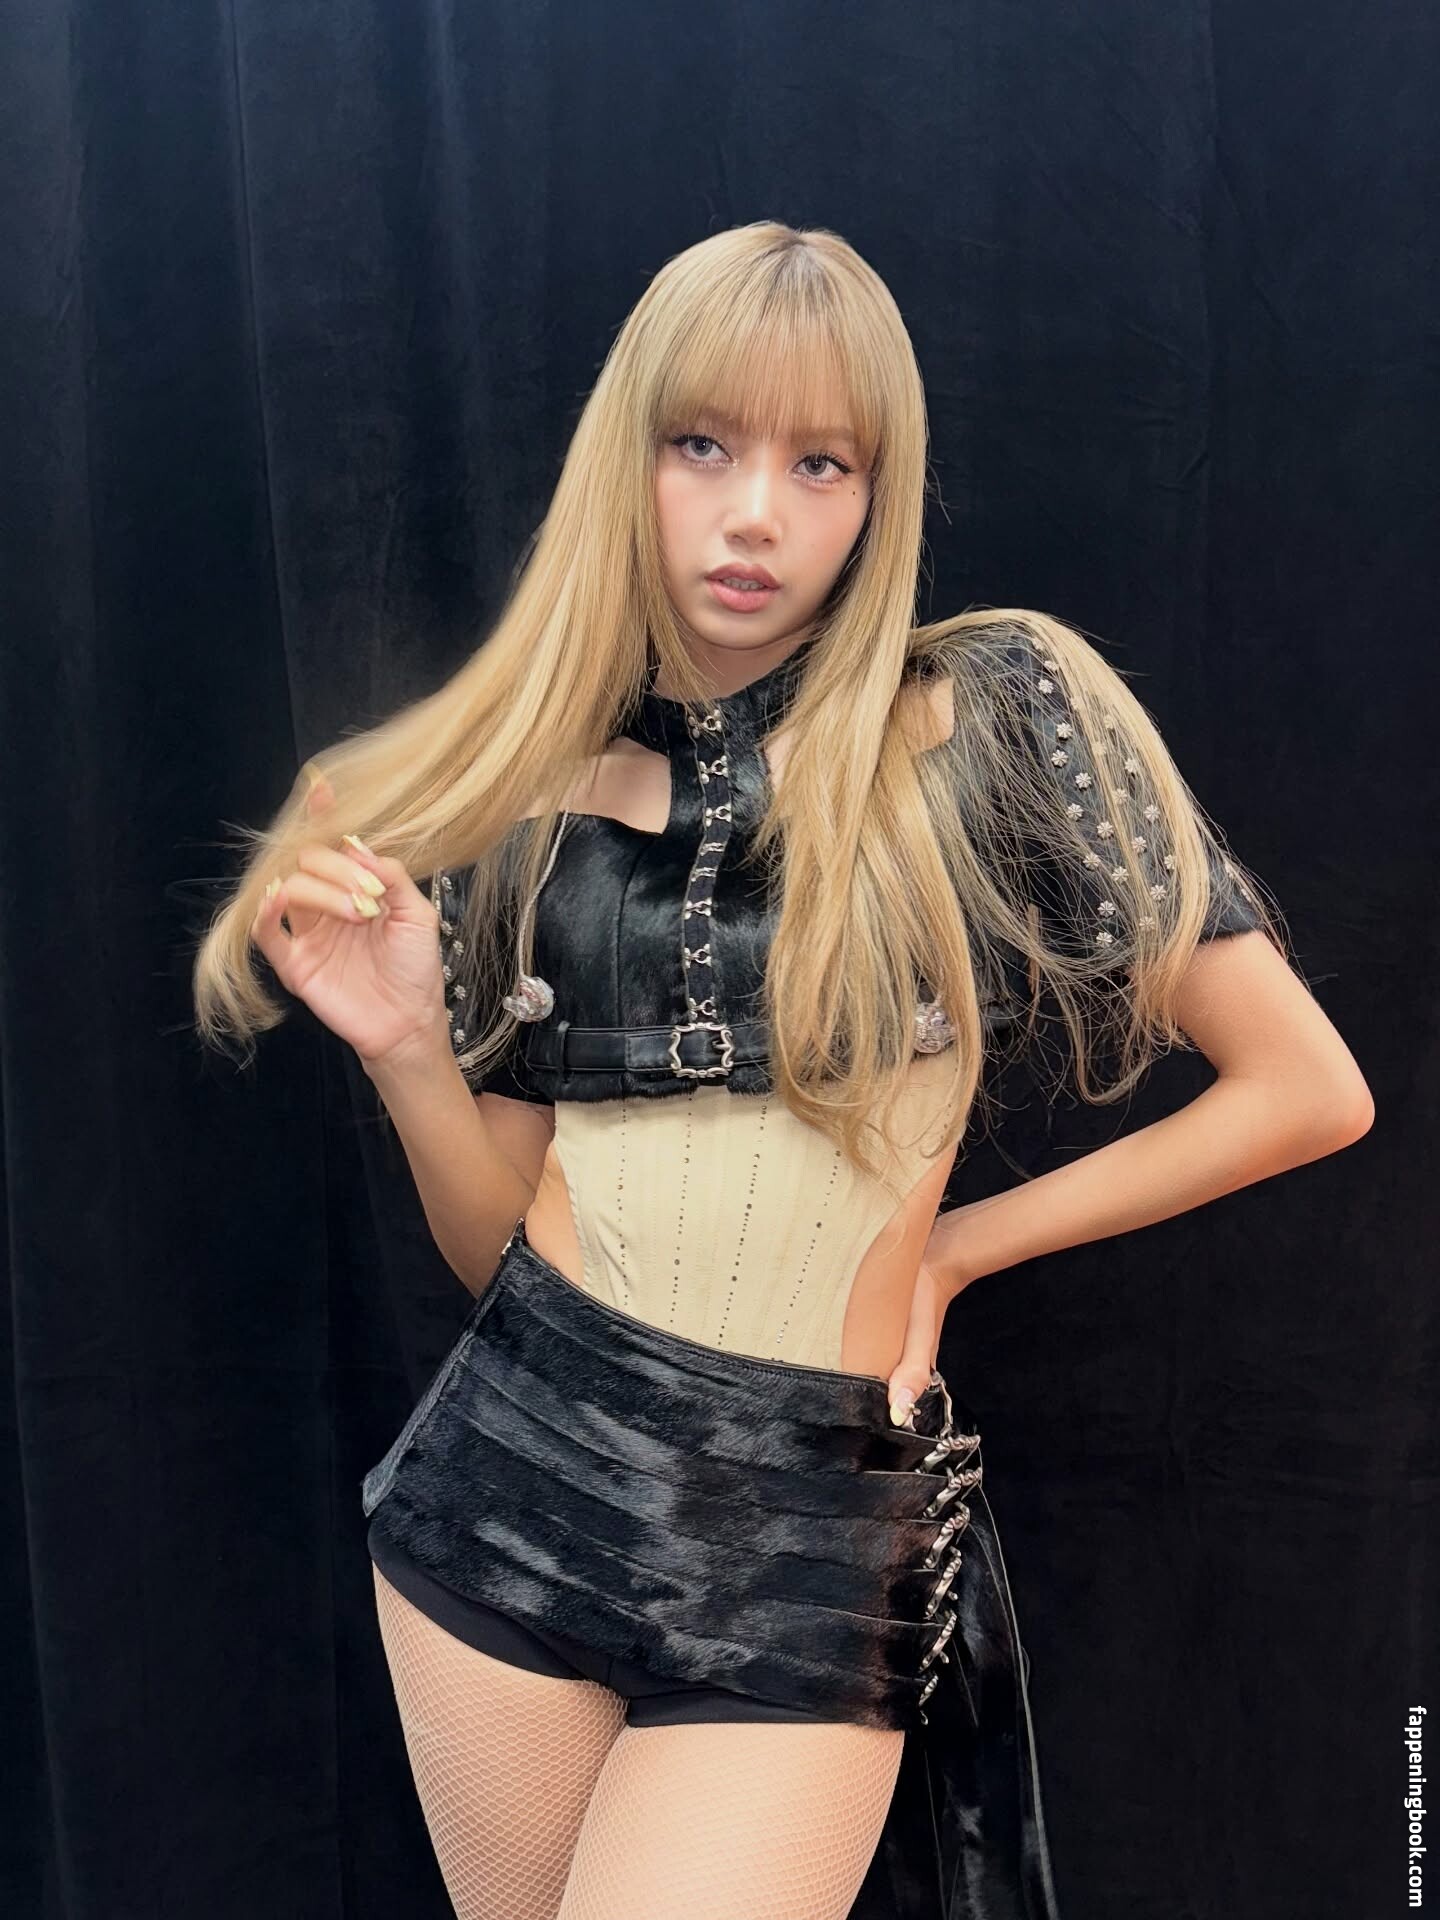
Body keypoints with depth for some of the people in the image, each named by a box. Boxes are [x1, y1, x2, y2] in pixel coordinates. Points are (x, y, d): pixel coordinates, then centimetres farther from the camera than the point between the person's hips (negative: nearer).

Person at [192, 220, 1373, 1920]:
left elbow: (1307, 1089, -3)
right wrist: (402, 1047, -11)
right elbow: (503, 1247, 7)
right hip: (514, 1478, 3)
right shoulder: (523, 791, 4)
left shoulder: (993, 716, -6)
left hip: (819, 1543, -3)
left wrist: (954, 1244, 0)